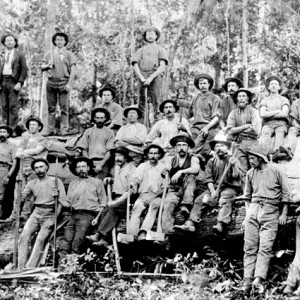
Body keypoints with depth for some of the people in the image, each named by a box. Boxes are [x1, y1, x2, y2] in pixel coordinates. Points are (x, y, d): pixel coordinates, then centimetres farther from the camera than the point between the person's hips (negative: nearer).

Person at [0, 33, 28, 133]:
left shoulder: (19, 55, 6)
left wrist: (20, 83, -10)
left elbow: (24, 70, 1)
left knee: (13, 106, -8)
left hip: (13, 82, -3)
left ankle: (12, 129, -8)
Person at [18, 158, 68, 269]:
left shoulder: (56, 181, 2)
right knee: (24, 236, -15)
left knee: (40, 239, -19)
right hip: (36, 213, 4)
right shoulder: (32, 184, 14)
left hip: (50, 214, -3)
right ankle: (20, 267, -16)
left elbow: (62, 201, -4)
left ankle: (30, 268, -22)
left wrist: (55, 217, -14)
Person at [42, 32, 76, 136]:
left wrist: (69, 83, -11)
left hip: (64, 82, -3)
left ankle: (64, 129, -3)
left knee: (64, 107, -5)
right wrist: (48, 65, -6)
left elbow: (73, 70, 0)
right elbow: (42, 67, 17)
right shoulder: (49, 53, 16)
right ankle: (50, 129, 7)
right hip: (51, 82, 3)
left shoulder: (69, 54, 7)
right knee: (51, 107, 3)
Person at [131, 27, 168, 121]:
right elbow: (135, 66, 11)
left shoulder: (161, 50, 17)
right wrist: (142, 78, -7)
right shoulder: (140, 50, 23)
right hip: (142, 78, 2)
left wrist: (151, 78, -10)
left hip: (155, 76, -2)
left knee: (156, 102, -12)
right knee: (141, 101, -7)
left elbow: (162, 67, 3)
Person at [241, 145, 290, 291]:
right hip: (253, 209, 4)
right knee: (249, 246, 0)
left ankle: (259, 278, -20)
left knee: (265, 247, -13)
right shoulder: (250, 173, 11)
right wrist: (248, 211, 13)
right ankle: (247, 280, 1)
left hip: (271, 211, -4)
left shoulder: (275, 171, -2)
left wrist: (283, 214, -1)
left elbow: (286, 193, 2)